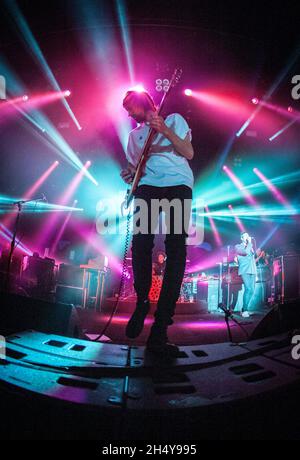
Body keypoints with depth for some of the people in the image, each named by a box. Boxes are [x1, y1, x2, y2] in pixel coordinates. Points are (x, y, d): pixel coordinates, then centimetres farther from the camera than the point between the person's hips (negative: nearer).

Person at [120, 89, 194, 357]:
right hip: (148, 186, 3)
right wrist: (130, 175, 4)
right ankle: (142, 302, 5)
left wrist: (165, 131, -10)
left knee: (176, 249, -16)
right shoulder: (134, 135, 27)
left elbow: (189, 153, 3)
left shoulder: (174, 120, 15)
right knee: (141, 242, -20)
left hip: (178, 184, -3)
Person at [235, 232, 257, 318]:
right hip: (245, 271, -7)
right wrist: (249, 243, -5)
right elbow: (245, 252, -14)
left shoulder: (251, 247, 24)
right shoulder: (238, 247, 4)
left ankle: (245, 309, 11)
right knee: (248, 289, -20)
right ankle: (245, 310, -16)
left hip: (253, 271, 7)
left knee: (252, 290, 1)